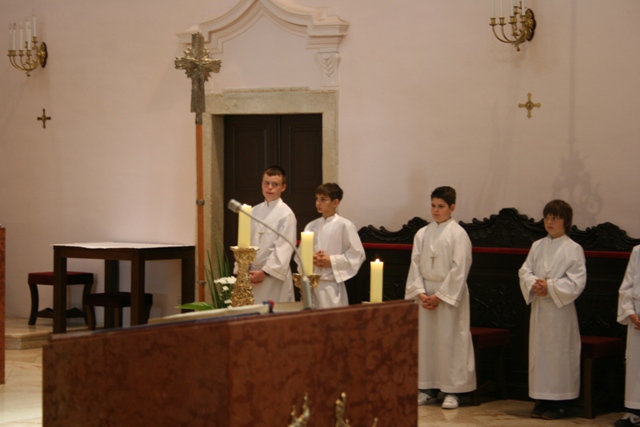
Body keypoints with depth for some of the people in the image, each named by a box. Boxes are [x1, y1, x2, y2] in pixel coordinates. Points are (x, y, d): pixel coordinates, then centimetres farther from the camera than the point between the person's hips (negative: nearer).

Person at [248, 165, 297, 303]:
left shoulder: (286, 214, -7)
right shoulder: (254, 212, 11)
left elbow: (284, 249, -12)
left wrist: (265, 272, -14)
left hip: (274, 276, -5)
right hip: (252, 275, 5)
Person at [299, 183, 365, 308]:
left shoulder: (344, 225, -5)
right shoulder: (311, 226, 10)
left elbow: (357, 255, -7)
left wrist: (331, 261, -13)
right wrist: (311, 259, -9)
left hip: (331, 285, -5)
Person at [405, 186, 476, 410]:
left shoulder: (458, 234, -6)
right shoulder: (422, 234, 9)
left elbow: (459, 269, -10)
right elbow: (415, 264, 8)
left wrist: (440, 295, -13)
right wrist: (420, 292, -6)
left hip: (450, 294, -5)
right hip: (425, 293, 5)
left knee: (450, 339, -4)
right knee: (426, 339, 6)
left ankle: (452, 391, 2)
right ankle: (428, 389, 14)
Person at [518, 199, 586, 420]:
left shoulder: (574, 249, -5)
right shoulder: (537, 246, 10)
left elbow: (576, 282, -11)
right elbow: (524, 272, 7)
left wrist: (550, 286, -18)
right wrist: (534, 284, -13)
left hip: (560, 309, -5)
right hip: (538, 307, 5)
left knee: (559, 353, -2)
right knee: (538, 351, 7)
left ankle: (559, 403, 5)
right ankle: (541, 400, 15)